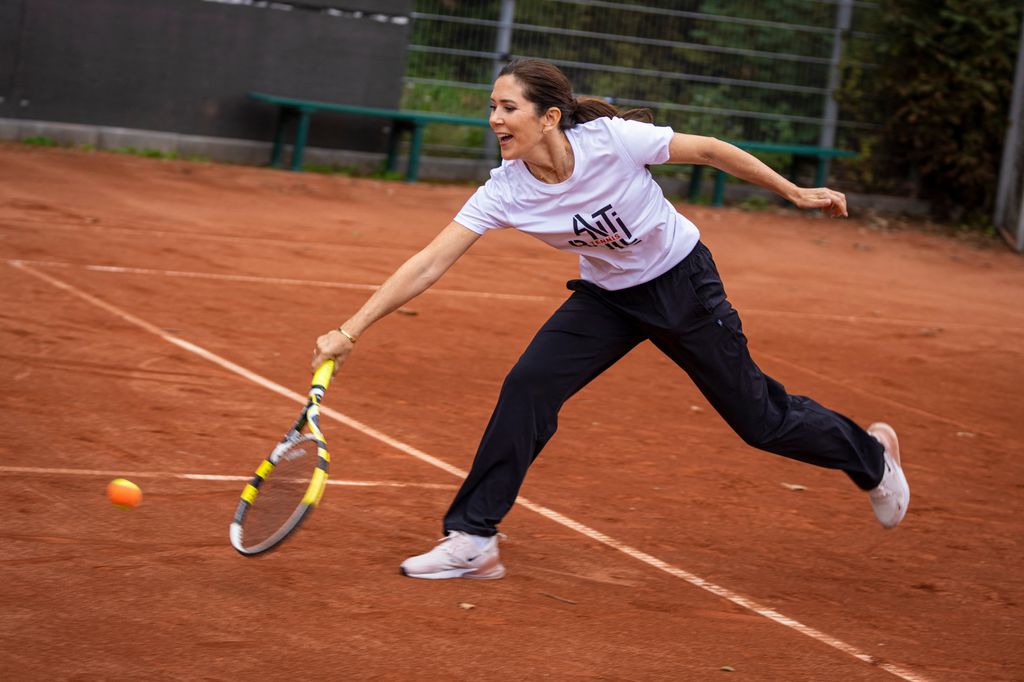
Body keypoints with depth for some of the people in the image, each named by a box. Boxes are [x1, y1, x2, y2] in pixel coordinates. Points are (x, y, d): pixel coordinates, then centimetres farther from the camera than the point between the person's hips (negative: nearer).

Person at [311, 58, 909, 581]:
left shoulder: (614, 139, -29)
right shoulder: (505, 192, -21)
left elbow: (710, 150, -13)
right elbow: (429, 265, -22)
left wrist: (795, 192, -6)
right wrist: (351, 332, -29)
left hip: (683, 283, -3)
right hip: (608, 296, 3)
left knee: (760, 420, 4)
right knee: (527, 387, -16)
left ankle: (871, 455, 34)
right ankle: (472, 540, -7)